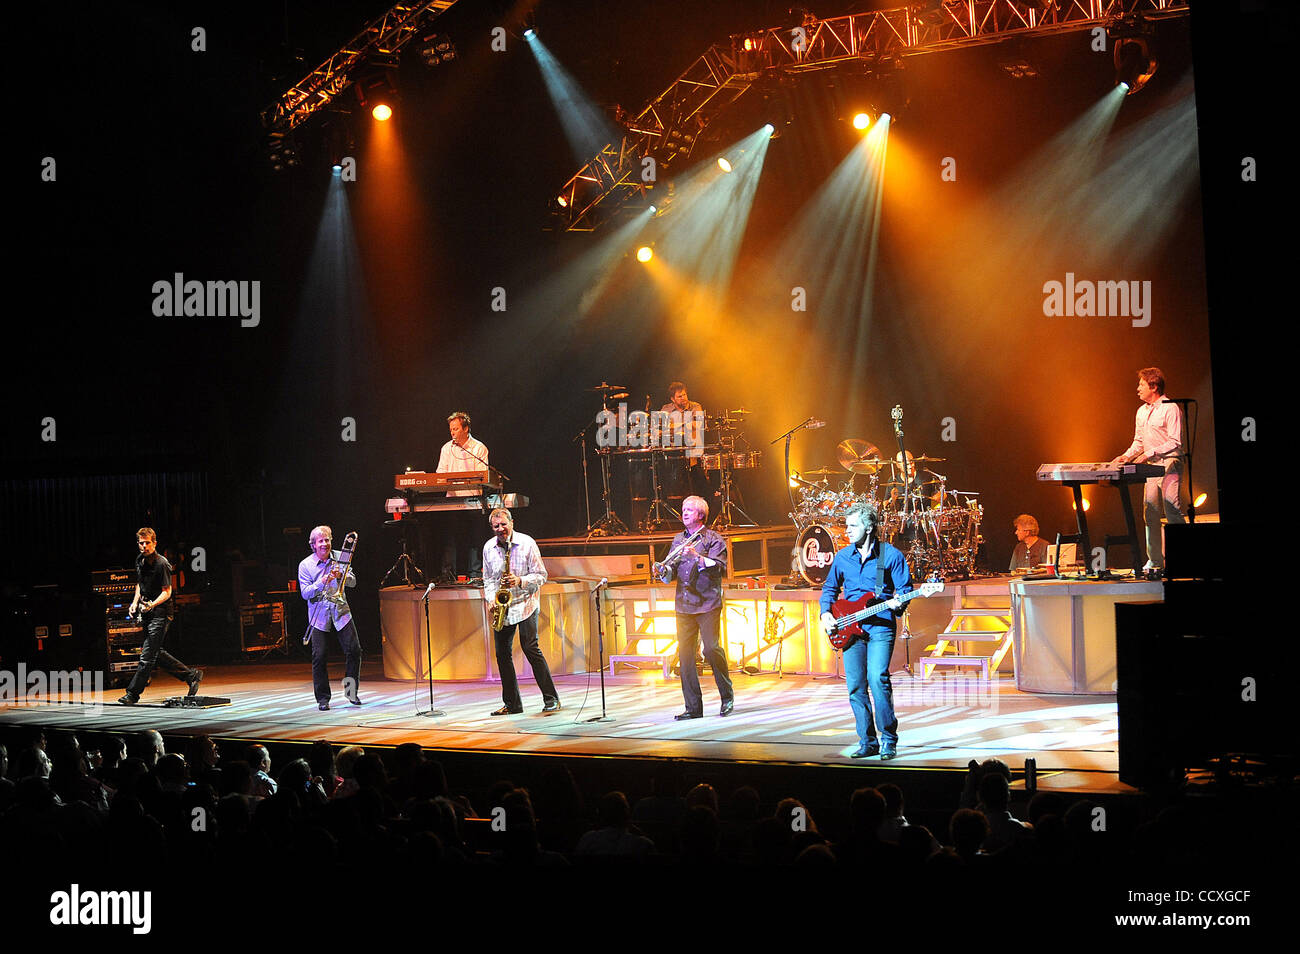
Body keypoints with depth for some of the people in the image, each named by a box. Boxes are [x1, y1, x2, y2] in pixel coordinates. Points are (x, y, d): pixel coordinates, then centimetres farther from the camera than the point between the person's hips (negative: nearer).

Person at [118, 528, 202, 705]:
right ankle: (191, 675, 24)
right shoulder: (140, 561, 8)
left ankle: (132, 694, -7)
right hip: (147, 613, 9)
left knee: (148, 656, -8)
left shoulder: (161, 564, -16)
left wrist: (152, 604, -30)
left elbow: (167, 592, -15)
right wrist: (135, 602, 10)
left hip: (161, 612, -9)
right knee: (157, 654, 13)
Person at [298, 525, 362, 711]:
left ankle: (351, 691, 12)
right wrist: (321, 583, -23)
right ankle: (322, 698, 4)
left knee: (354, 650, -4)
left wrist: (341, 575, -17)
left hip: (340, 611, 2)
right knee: (319, 656, -5)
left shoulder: (339, 557, 5)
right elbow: (305, 593, -7)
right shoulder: (305, 565, -2)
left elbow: (353, 582, 3)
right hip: (318, 615, -2)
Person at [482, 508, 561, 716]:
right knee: (502, 654, 4)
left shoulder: (527, 543, -7)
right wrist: (491, 598, 0)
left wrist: (520, 581, -21)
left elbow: (541, 576, -5)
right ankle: (512, 704, 12)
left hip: (525, 604, -5)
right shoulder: (488, 547, 7)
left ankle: (551, 699, -10)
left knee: (530, 648, -15)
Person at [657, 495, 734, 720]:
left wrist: (696, 555, -23)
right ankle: (693, 707, 3)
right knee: (685, 653, -1)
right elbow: (672, 573, 18)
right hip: (684, 605, 5)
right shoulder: (678, 540, 17)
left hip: (707, 603, -5)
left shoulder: (713, 539, 1)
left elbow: (718, 568, -12)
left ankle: (727, 696, 8)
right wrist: (663, 571, -4)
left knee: (711, 649, -13)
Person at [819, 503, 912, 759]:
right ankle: (867, 741, 11)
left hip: (880, 626, -5)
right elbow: (830, 588, 21)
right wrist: (826, 612, 6)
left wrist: (898, 603, -20)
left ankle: (888, 740, -5)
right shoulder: (843, 557, 11)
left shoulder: (891, 555, -1)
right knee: (855, 685, 2)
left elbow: (905, 587, 1)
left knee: (878, 678, -17)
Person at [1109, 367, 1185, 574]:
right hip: (1151, 466, 8)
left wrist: (1150, 453, -20)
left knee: (1171, 509, -15)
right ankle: (1155, 561, 7)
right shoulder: (1142, 412, 17)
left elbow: (1175, 442, -14)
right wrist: (1127, 456, 7)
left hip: (1169, 463, -8)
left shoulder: (1170, 409, -9)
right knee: (1150, 513, 4)